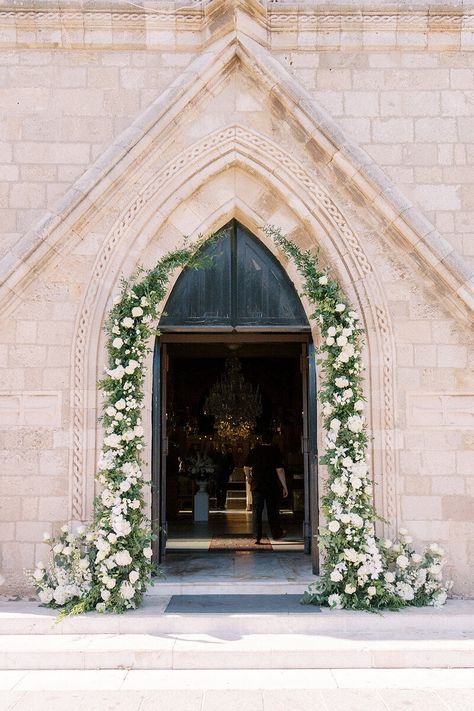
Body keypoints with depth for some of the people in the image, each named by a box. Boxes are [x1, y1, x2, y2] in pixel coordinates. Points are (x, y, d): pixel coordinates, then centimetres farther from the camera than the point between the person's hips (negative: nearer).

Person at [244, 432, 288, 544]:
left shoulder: (254, 451, 1)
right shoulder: (275, 451, -7)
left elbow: (246, 468, 6)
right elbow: (280, 470, -11)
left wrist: (250, 479, 24)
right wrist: (284, 487, -7)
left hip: (256, 485, 1)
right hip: (272, 486, -1)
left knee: (256, 511, 4)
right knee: (273, 510, 13)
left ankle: (257, 537, 1)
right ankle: (276, 533, 23)